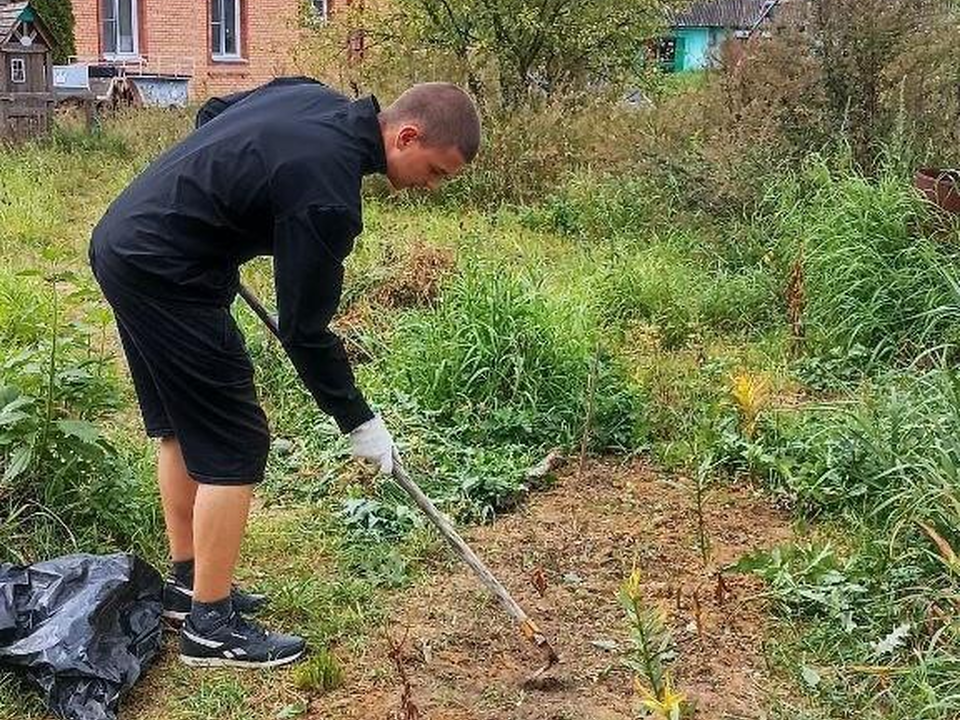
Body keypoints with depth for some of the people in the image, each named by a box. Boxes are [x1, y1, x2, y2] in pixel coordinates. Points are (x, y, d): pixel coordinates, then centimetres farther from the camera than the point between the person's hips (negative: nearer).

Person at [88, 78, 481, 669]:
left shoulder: (316, 97, 3)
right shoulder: (326, 192, -23)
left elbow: (213, 115, 20)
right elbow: (305, 329, -16)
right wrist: (359, 421, -6)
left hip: (122, 239, 10)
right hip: (163, 274, -10)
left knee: (182, 427, 19)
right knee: (234, 444, -4)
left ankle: (187, 582, 32)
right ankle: (210, 626, 7)